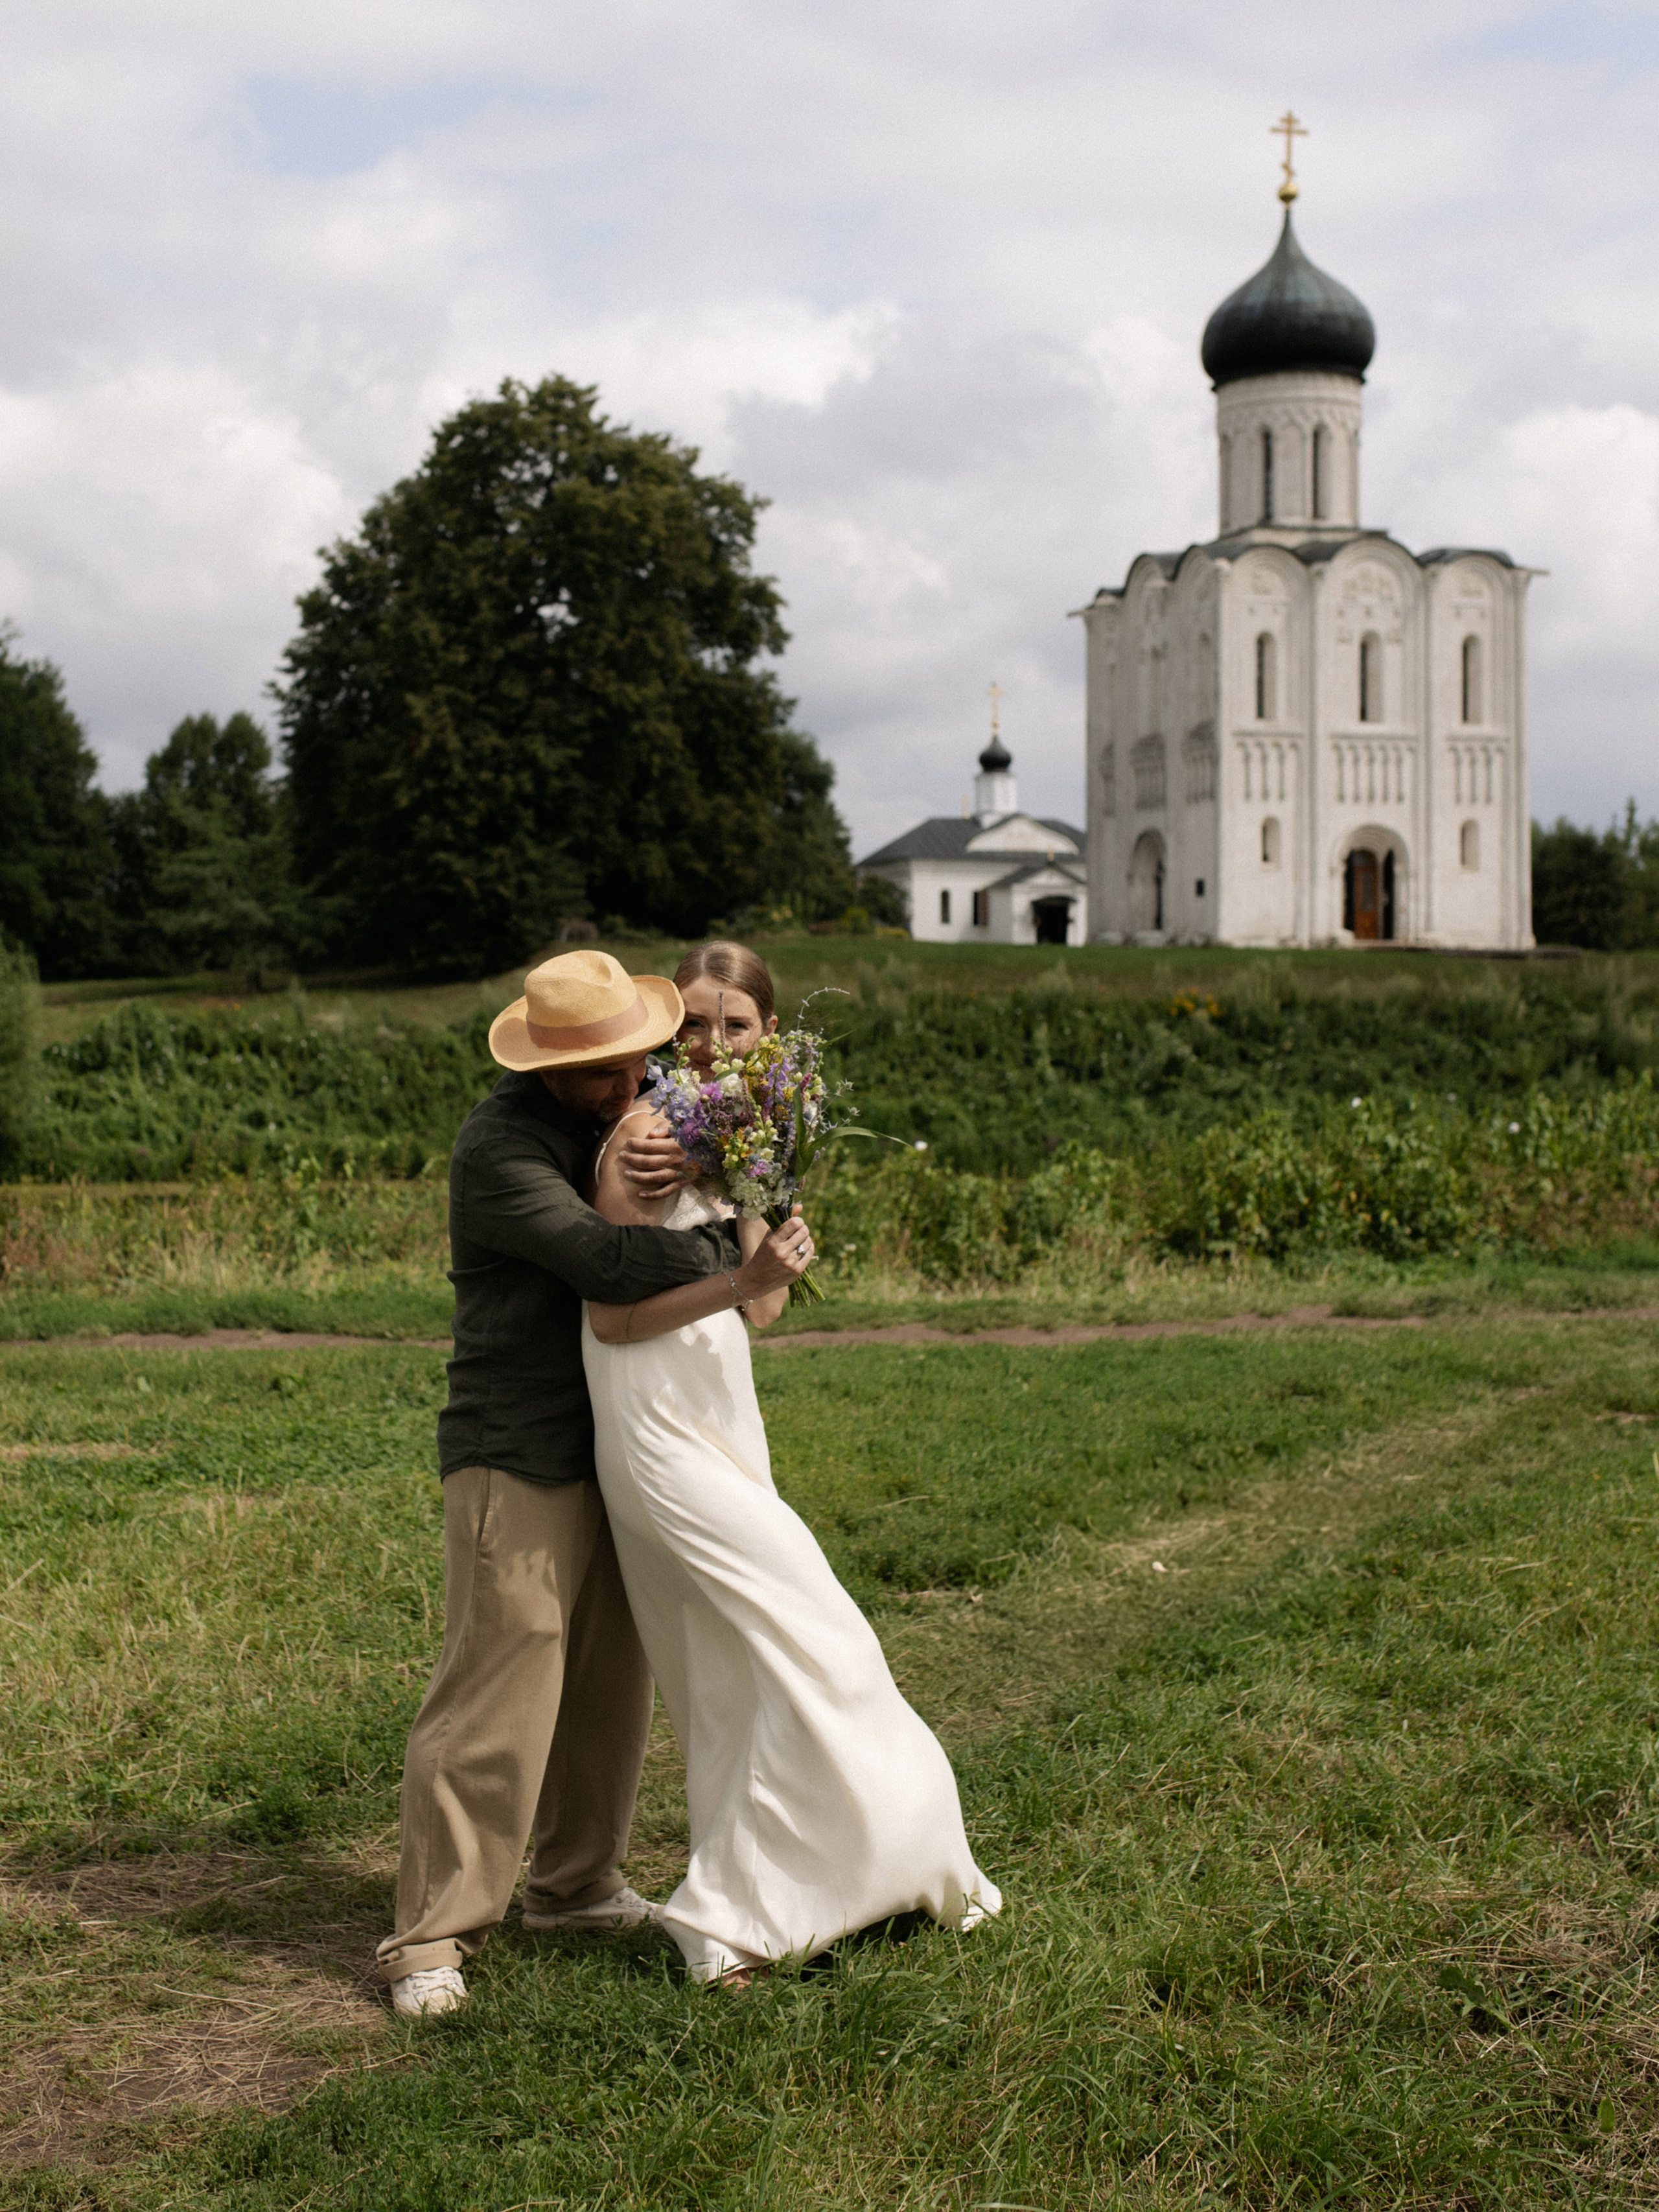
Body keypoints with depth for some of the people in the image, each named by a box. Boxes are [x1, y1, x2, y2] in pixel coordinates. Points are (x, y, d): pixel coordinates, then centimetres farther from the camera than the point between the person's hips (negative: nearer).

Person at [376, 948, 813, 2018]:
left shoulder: (638, 1107, 8)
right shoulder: (499, 1144, -17)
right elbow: (601, 1257, -27)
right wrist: (738, 1266, -24)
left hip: (612, 1447, 8)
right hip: (518, 1458, -8)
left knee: (611, 1680, 15)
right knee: (497, 1691, -8)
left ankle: (575, 1881, 31)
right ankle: (433, 1938, 0)